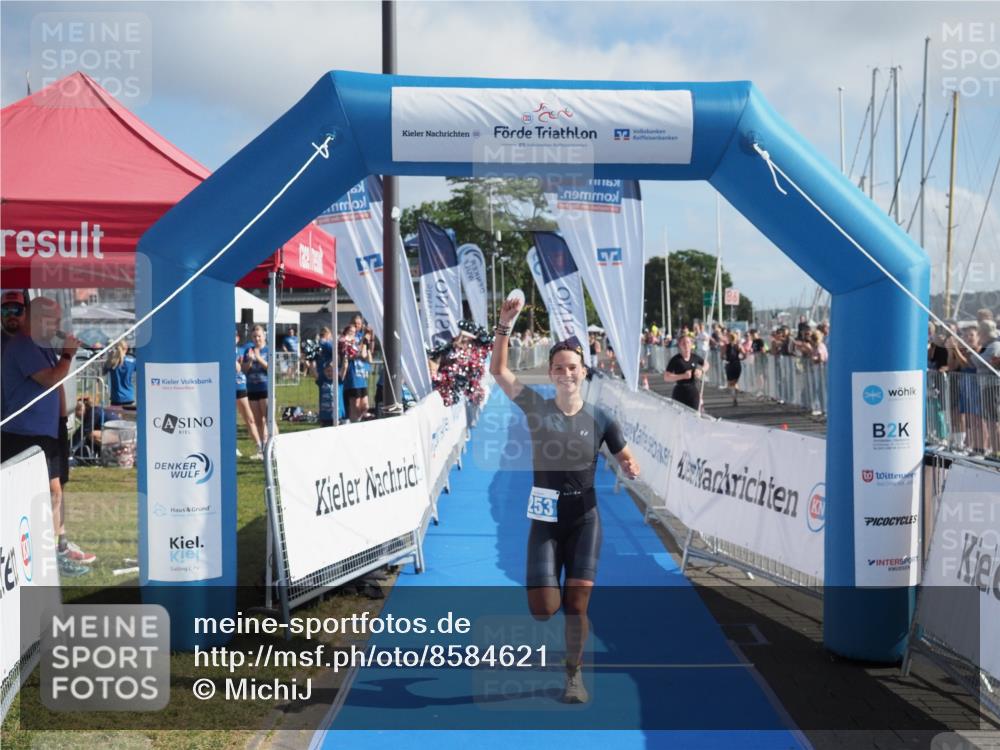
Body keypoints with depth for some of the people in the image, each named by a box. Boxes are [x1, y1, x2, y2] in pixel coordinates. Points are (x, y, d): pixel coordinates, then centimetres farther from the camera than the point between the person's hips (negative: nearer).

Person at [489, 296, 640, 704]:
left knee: (576, 604, -4)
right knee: (543, 609, -6)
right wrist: (505, 324, -18)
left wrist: (630, 469, -15)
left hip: (584, 520, 0)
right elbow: (498, 370, -8)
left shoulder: (599, 418, -2)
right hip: (545, 521, 0)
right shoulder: (537, 408, -3)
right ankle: (553, 595, 33)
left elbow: (625, 458, 8)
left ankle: (574, 673, 20)